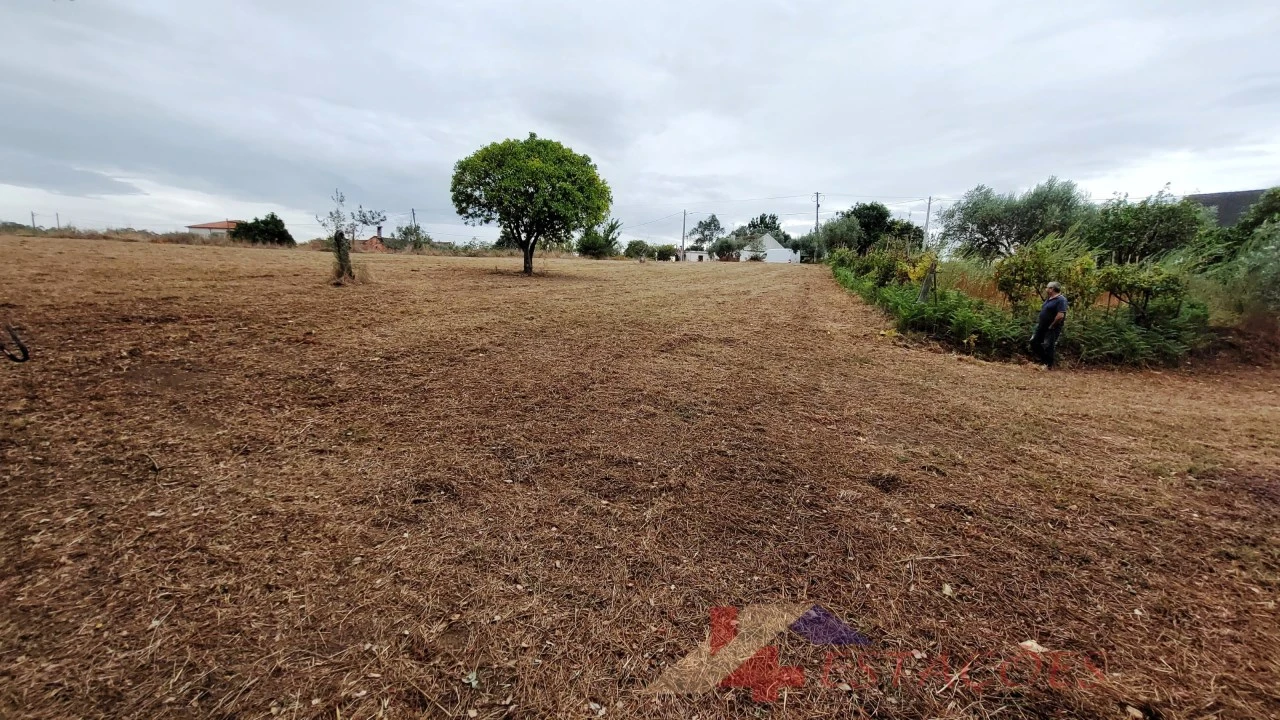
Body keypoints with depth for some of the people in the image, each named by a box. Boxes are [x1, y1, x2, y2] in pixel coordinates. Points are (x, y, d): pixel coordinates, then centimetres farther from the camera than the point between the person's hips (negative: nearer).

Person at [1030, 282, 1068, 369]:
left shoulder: (1061, 300, -18)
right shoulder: (1050, 299, 11)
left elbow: (1060, 316, -26)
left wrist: (1051, 326, -18)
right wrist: (1039, 323, 11)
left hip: (1051, 329, -9)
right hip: (1042, 327, 9)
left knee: (1048, 347, -1)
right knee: (1034, 343, 12)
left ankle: (1050, 365, 15)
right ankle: (1049, 360, 25)